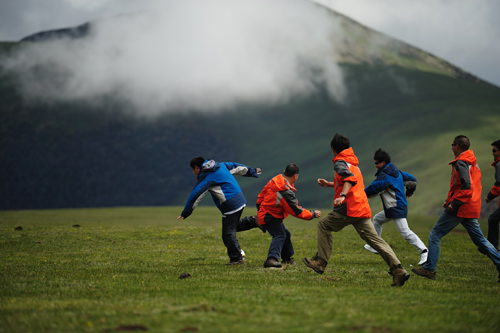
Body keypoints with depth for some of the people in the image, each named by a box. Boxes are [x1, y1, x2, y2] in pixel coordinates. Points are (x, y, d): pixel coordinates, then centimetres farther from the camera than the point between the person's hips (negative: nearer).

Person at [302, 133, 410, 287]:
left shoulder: (340, 163, -2)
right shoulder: (353, 162, 26)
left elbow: (350, 179, -21)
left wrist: (342, 195, -35)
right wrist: (329, 184, 42)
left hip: (349, 208, -8)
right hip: (362, 208, 8)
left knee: (323, 225, 10)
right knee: (374, 239, 2)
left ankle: (321, 261, 7)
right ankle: (398, 270, -10)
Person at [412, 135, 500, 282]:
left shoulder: (461, 163, -14)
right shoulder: (473, 163, 16)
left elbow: (467, 186, -24)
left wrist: (454, 203, -20)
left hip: (459, 209, -9)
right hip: (471, 209, 9)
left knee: (435, 234, 0)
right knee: (480, 239, 11)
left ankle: (429, 269, 1)